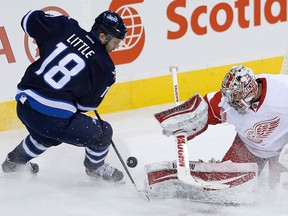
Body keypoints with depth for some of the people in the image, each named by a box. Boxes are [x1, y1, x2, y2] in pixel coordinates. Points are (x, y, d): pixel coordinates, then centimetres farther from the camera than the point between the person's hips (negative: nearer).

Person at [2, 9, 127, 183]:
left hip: (23, 106, 7)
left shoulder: (67, 28, 2)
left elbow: (30, 20, 12)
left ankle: (15, 160, 56)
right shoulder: (105, 68, -6)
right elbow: (86, 105, 2)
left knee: (48, 133, 40)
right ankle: (95, 167, 40)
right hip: (53, 119, -7)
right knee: (102, 132, 14)